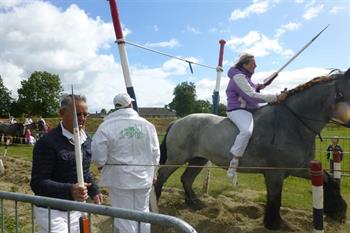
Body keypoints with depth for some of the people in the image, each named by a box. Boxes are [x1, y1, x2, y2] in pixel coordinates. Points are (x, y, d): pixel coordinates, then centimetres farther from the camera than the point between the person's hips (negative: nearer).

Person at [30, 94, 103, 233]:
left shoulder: (86, 141, 4)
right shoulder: (47, 142, -19)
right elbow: (38, 183, -21)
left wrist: (94, 191, 1)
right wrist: (69, 190, -36)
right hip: (51, 211, -6)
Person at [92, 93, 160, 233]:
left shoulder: (106, 126, -15)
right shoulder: (147, 124, -6)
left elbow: (98, 158, -14)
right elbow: (155, 154, 1)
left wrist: (101, 165, 10)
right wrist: (153, 172, 17)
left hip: (120, 179, -3)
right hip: (143, 177, 3)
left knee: (125, 218, 11)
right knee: (142, 213, 21)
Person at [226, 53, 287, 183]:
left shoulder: (244, 76, 17)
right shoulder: (238, 77, -14)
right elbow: (251, 96, -22)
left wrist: (257, 87, 13)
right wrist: (276, 98, -23)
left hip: (249, 109, 11)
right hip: (237, 110, -11)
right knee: (247, 131, -38)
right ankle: (233, 166, -31)